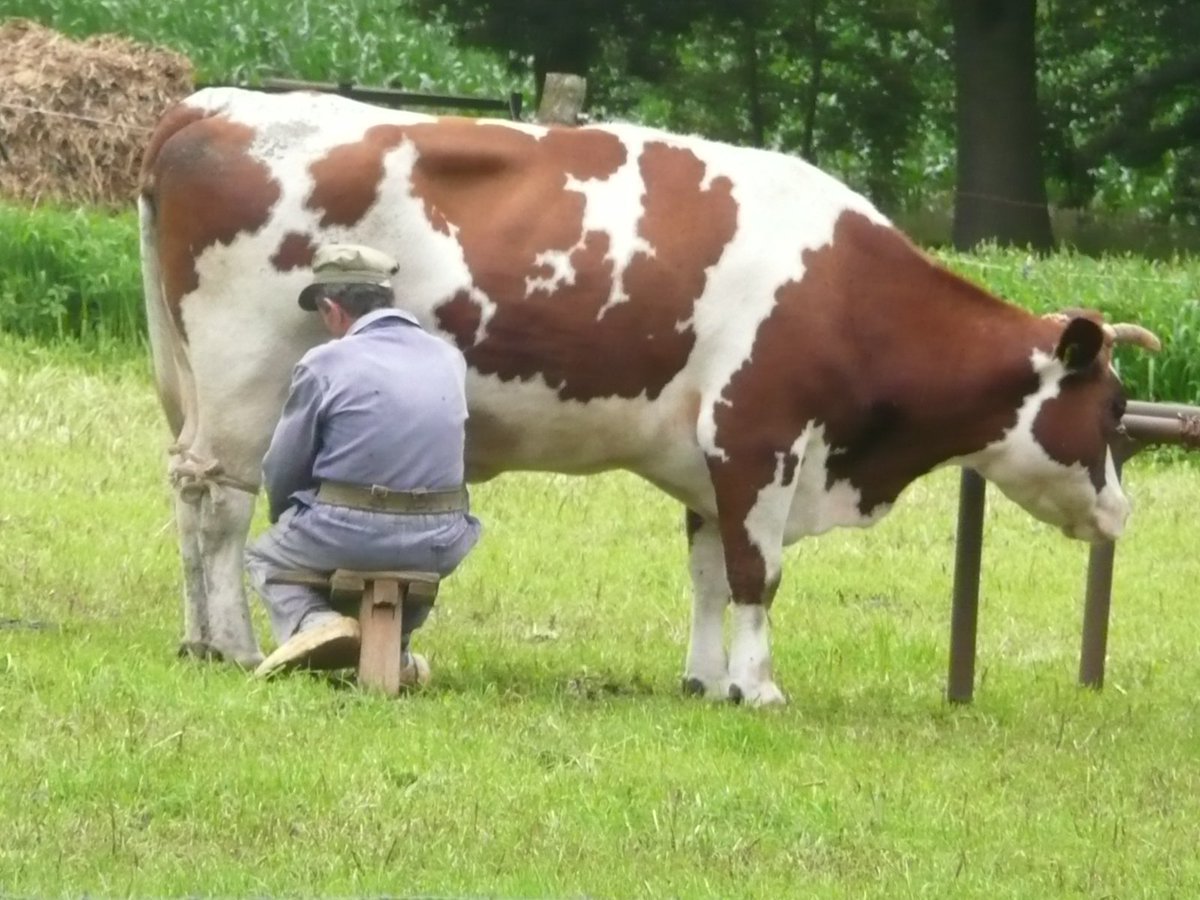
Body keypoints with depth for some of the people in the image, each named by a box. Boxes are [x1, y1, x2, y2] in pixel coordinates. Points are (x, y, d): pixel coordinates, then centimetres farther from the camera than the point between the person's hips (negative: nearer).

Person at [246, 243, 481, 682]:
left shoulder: (324, 365, -7)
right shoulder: (449, 360, 8)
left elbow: (280, 473, 0)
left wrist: (284, 515, 24)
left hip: (348, 538, -4)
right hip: (439, 544, 4)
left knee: (263, 556, 27)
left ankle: (312, 621, -4)